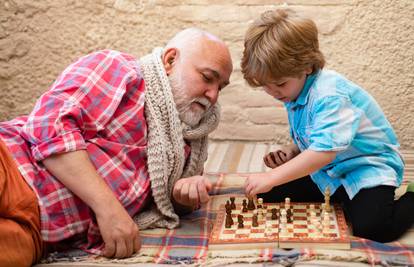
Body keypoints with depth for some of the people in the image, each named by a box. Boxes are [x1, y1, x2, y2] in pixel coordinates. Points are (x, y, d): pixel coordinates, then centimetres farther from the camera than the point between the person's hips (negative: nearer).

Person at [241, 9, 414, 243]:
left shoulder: (328, 94, -28)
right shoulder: (295, 94, 2)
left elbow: (324, 151, -38)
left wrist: (271, 177, -37)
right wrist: (290, 152, -7)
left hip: (368, 166, -9)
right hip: (326, 171, 9)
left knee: (371, 225, -33)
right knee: (271, 194, -2)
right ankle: (341, 198, 12)